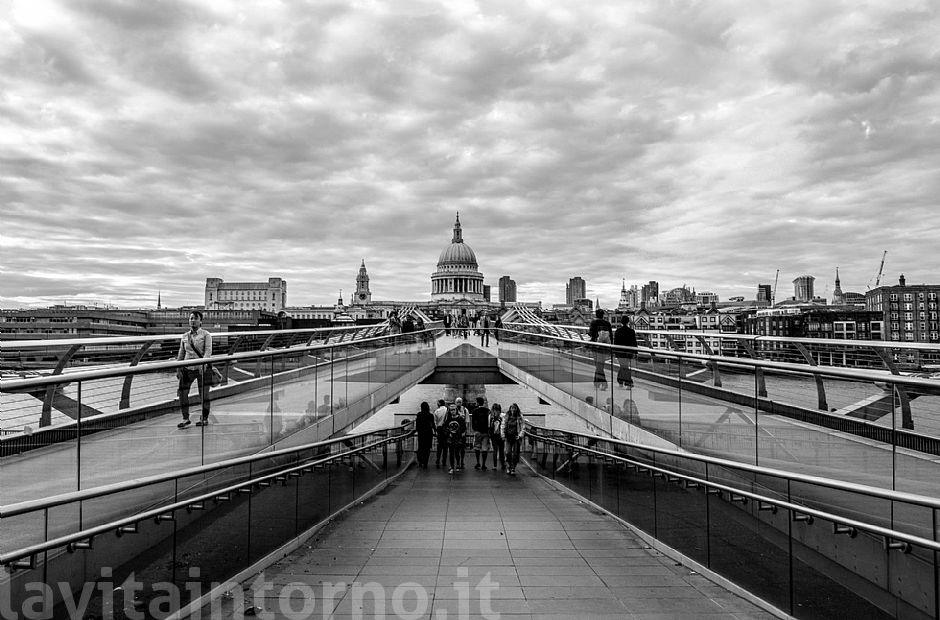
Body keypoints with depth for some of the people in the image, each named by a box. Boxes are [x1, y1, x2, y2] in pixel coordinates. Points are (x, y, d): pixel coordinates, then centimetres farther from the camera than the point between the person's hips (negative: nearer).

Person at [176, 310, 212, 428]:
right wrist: (178, 369, 7)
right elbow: (181, 353, 15)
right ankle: (185, 419, 10)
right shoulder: (184, 336, 12)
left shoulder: (206, 335, -1)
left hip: (202, 368, -4)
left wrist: (203, 364, -25)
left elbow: (208, 351, -11)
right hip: (187, 368, 4)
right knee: (182, 392, -3)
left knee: (203, 394, 1)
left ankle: (204, 418, 16)